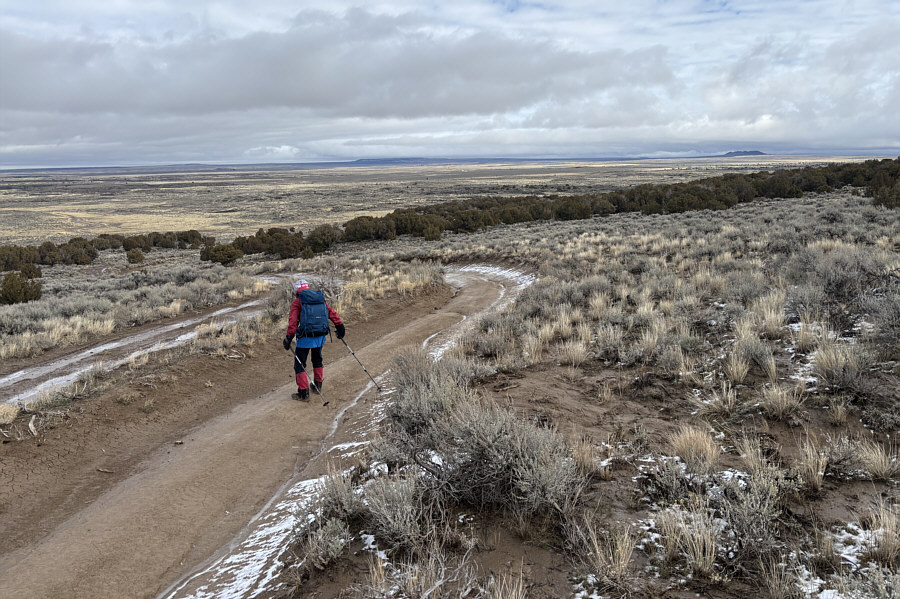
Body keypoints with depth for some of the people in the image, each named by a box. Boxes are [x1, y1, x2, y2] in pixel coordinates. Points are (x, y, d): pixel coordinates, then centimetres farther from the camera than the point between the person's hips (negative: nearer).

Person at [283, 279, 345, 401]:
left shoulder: (297, 302, -1)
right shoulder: (321, 299, 14)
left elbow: (293, 321, -10)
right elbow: (332, 313, 11)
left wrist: (288, 338, -11)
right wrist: (340, 327, 16)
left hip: (305, 337, -5)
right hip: (320, 336, 5)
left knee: (299, 364, 6)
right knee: (317, 359, 28)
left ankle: (304, 393, 3)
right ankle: (318, 386, 37)